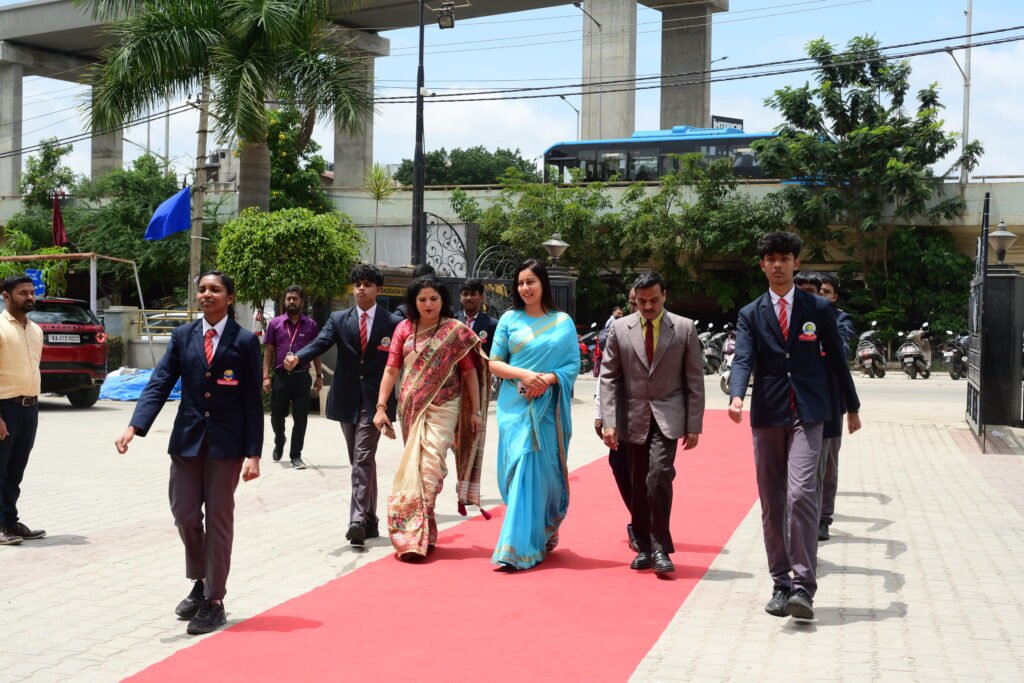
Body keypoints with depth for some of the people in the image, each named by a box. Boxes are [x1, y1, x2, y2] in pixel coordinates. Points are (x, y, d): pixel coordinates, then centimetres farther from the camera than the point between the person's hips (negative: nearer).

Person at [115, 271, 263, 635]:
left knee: (218, 520, 3)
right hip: (187, 439, 3)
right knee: (185, 515, 7)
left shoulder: (245, 341, -3)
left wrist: (253, 454, -9)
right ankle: (200, 582, 31)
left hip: (227, 441, -3)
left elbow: (252, 400, -4)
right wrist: (134, 427, -17)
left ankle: (214, 601, 12)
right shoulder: (183, 336, 5)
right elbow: (160, 383, -2)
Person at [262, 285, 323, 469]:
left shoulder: (310, 324, 5)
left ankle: (296, 456, 10)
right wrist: (266, 377, -2)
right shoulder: (275, 323, 5)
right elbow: (268, 352, 6)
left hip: (302, 377, 0)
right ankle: (279, 442, 39)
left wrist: (319, 376, 4)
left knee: (300, 418, 0)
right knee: (277, 416, 10)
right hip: (281, 376, 1)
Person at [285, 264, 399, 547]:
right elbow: (319, 344, -8)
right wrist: (296, 358, -28)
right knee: (361, 462, 12)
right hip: (347, 399, 4)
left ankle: (358, 520, -20)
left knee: (363, 459, -15)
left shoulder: (392, 323, 0)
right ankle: (370, 521, 21)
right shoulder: (339, 319, 6)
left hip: (374, 399, -4)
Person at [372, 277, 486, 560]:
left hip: (442, 407, -3)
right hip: (410, 407, 3)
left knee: (430, 465, -13)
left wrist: (476, 410, 1)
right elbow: (391, 369, 4)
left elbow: (470, 372, 2)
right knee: (414, 467, 7)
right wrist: (381, 407, -2)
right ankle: (422, 532, 19)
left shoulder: (456, 331, -1)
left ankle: (413, 534, -10)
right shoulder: (404, 329, 5)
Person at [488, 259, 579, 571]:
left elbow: (573, 365, 4)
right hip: (515, 404, 1)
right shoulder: (509, 319, 7)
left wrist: (548, 378, -15)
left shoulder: (563, 322, 6)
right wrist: (523, 374, -12)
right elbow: (494, 363, 5)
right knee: (519, 468, -1)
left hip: (548, 406, 0)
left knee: (542, 470, -3)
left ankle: (532, 540, 5)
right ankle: (520, 544, 13)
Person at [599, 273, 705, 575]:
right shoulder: (619, 329, 3)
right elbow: (609, 377, 2)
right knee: (638, 484, 7)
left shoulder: (684, 328, 1)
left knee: (659, 475, -19)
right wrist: (609, 422, -7)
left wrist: (694, 425, -2)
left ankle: (660, 547, -8)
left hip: (668, 416, -2)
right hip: (633, 417, 2)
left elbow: (694, 379, 3)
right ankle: (644, 546, 21)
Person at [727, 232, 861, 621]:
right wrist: (737, 396, -26)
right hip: (767, 416, 2)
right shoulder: (750, 314, 7)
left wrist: (852, 407, 17)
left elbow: (835, 358, 12)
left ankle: (803, 586, -14)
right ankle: (781, 585, 16)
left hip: (807, 414, -2)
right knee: (771, 504, 6)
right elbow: (743, 360, -7)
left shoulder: (818, 308, 6)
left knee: (801, 494, -17)